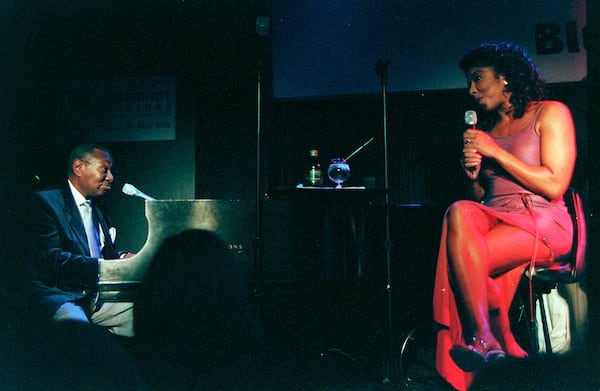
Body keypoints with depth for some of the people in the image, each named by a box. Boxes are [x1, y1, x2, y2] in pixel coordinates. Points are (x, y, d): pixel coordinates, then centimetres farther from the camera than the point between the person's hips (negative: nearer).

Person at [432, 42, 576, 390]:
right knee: (460, 213, -33)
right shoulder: (485, 128, 21)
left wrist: (496, 151, -8)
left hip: (543, 222, -5)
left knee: (463, 261, -32)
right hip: (494, 219, 5)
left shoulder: (550, 113, 4)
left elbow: (555, 186, -8)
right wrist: (473, 175, -1)